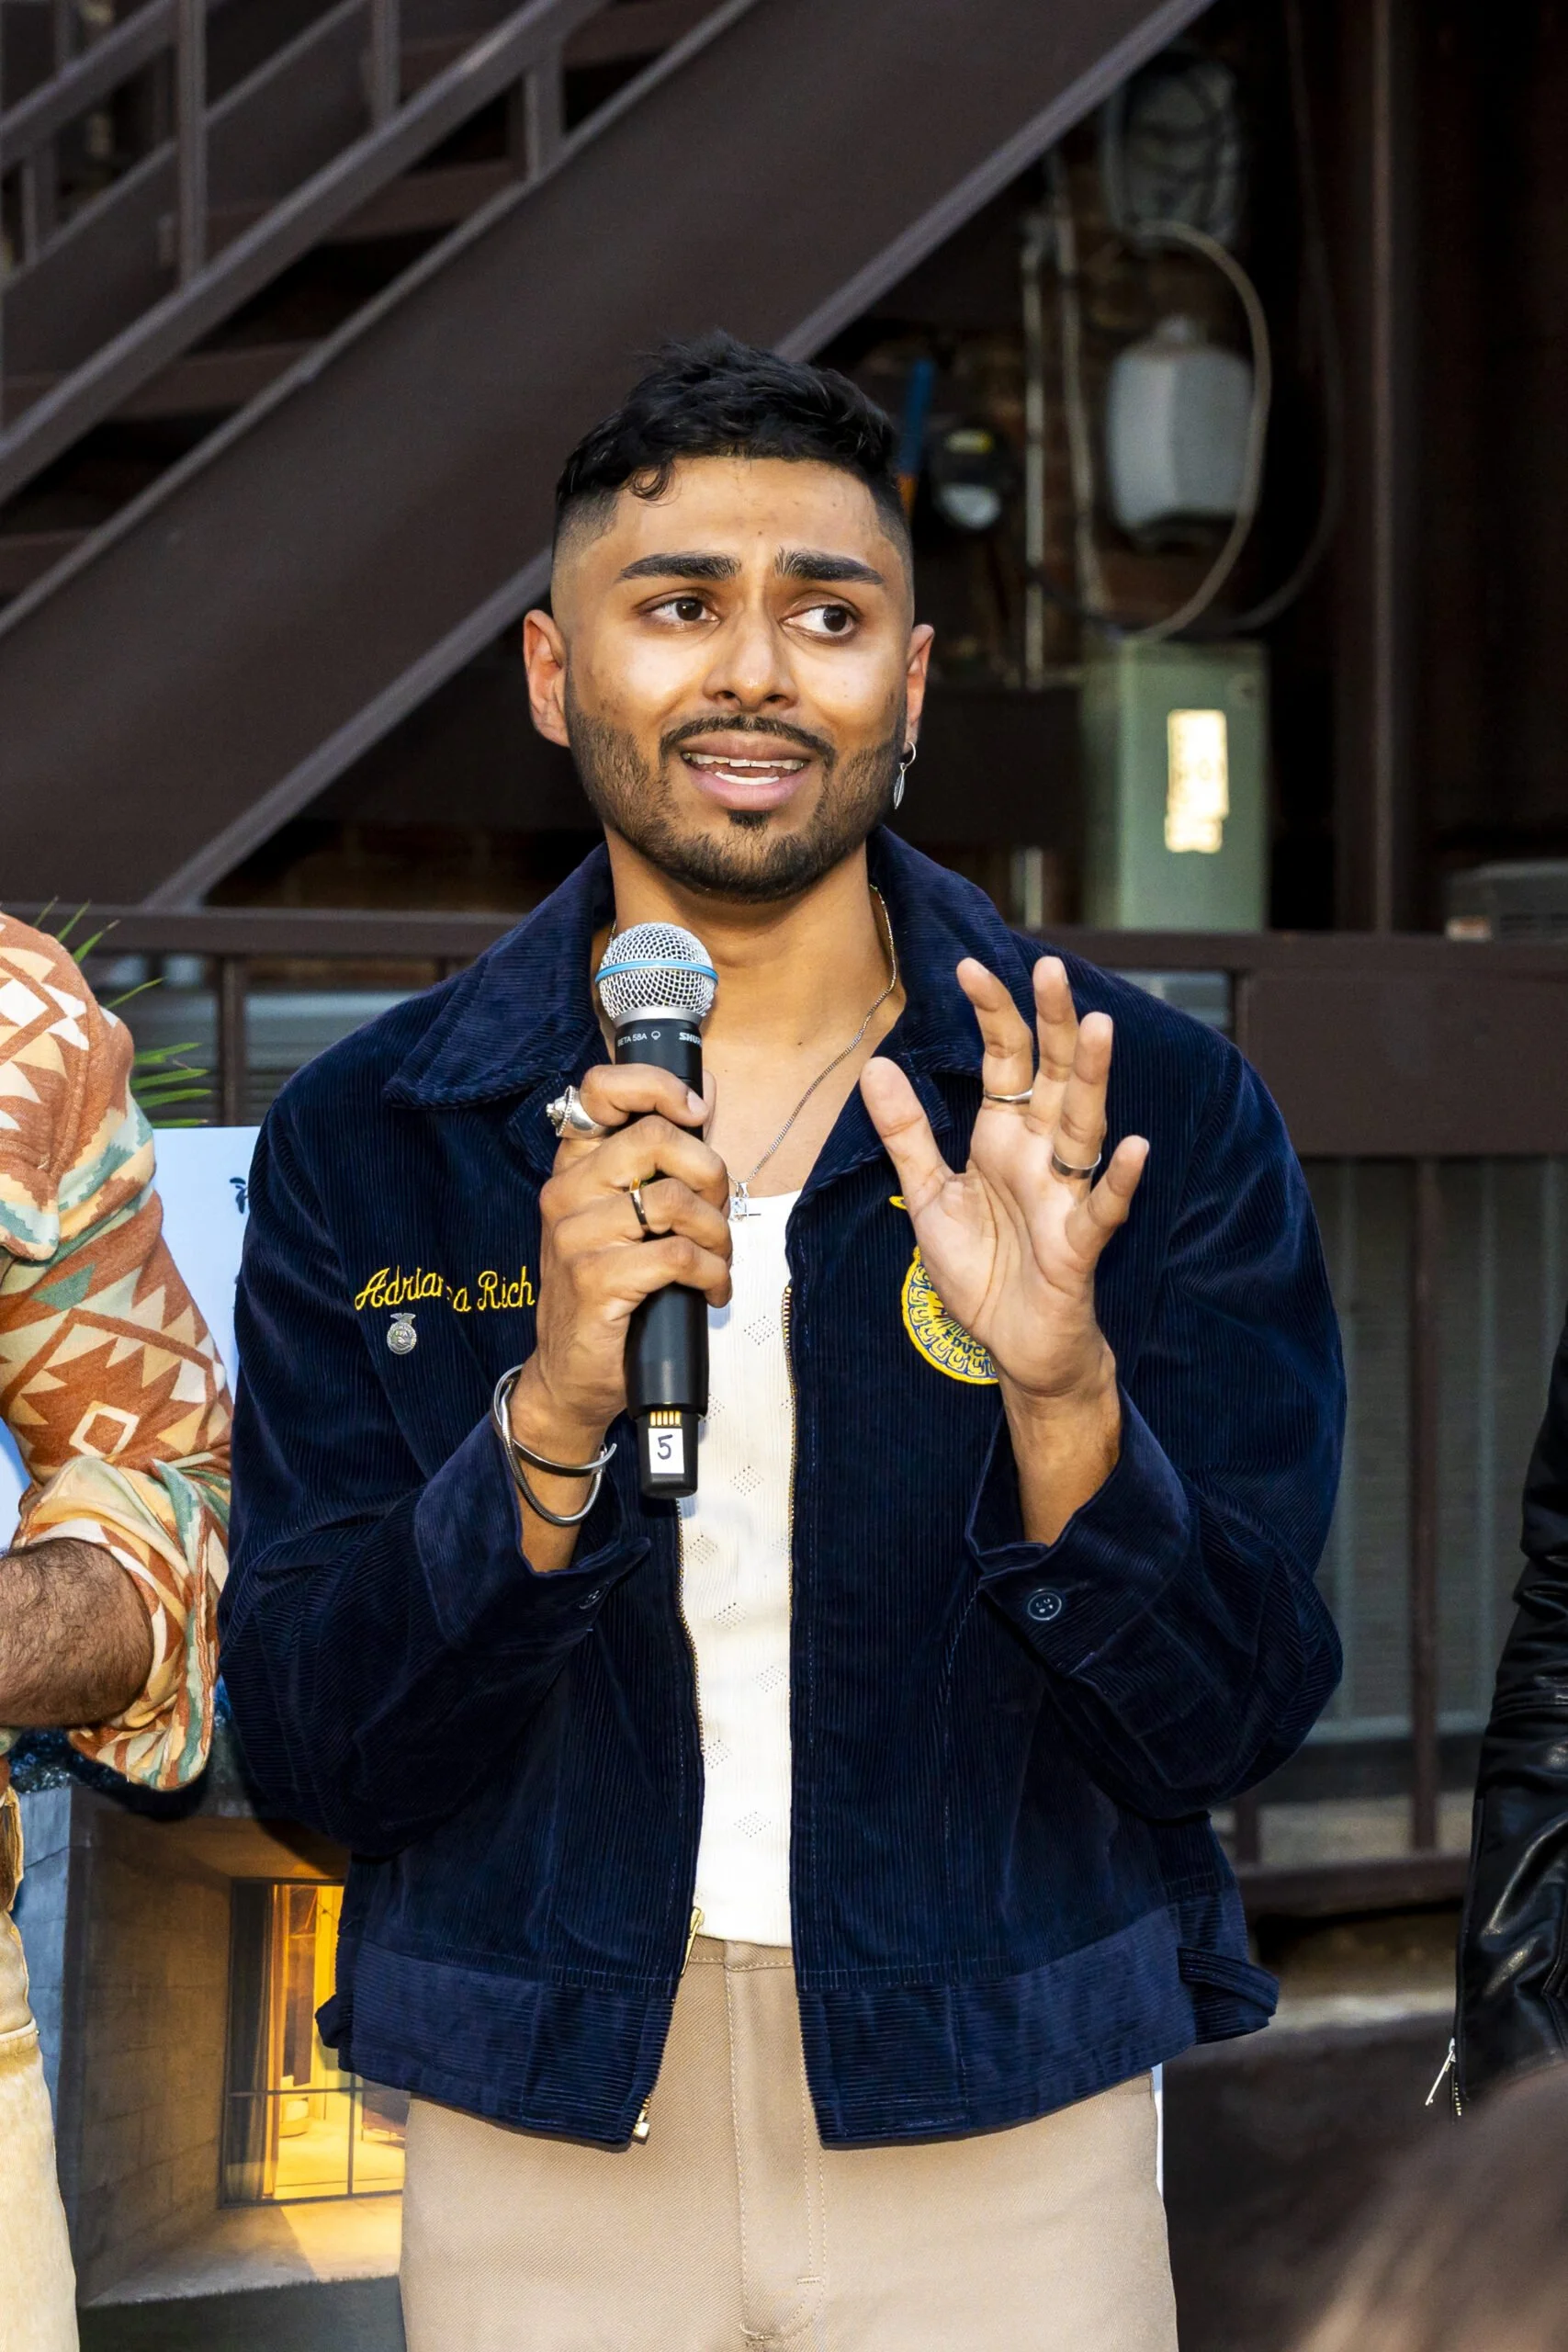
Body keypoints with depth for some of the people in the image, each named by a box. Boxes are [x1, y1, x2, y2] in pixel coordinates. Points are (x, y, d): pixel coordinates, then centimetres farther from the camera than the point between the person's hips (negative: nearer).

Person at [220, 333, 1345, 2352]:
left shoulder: (1154, 1111, -5)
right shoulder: (362, 1144, -3)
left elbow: (1229, 1723, -8)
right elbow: (311, 1751, -8)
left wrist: (1065, 1394, -25)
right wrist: (555, 1411, -23)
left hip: (1006, 2144, 0)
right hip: (540, 2155, 1)